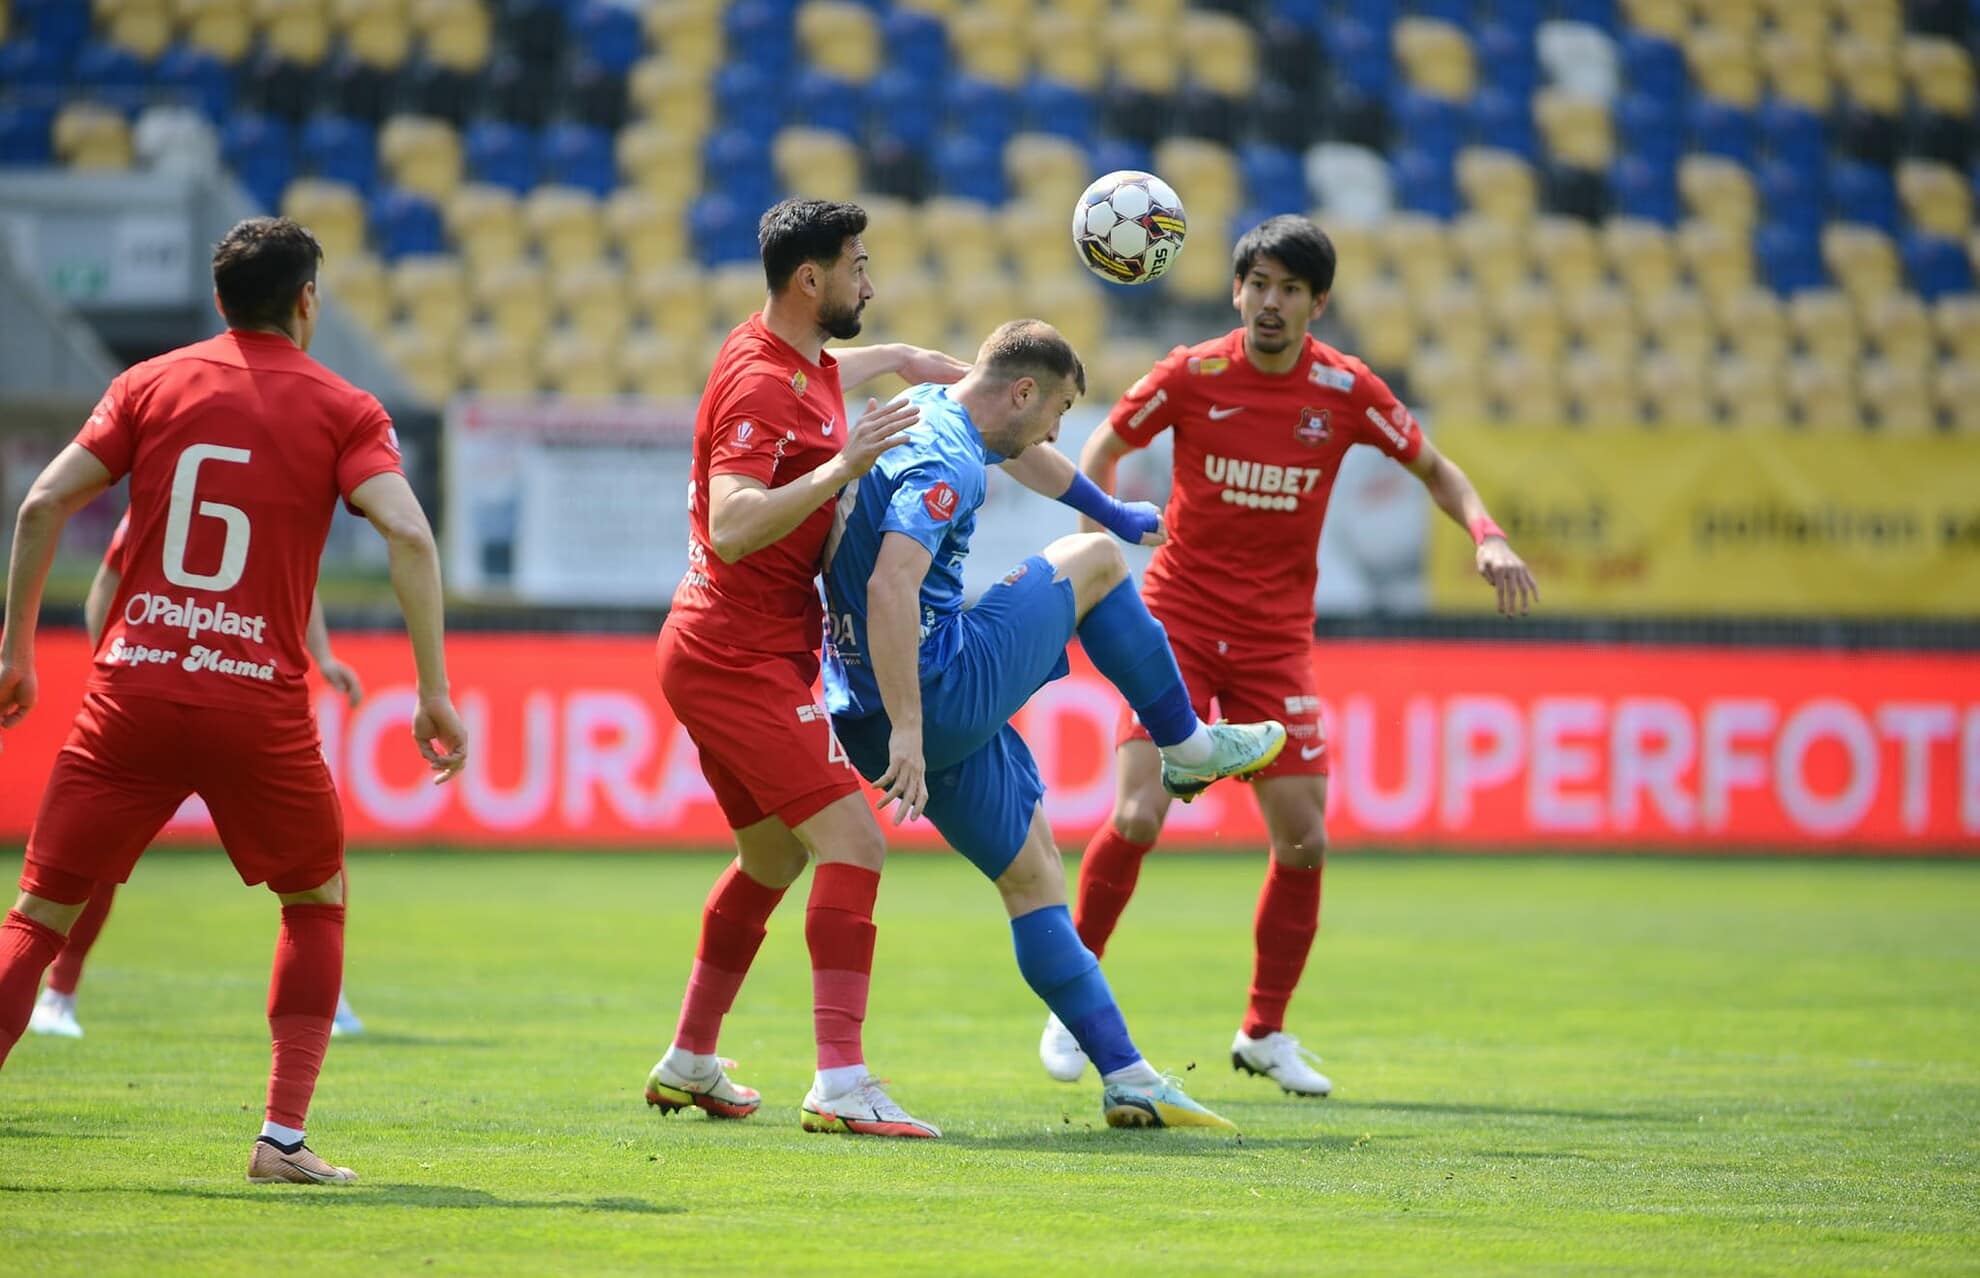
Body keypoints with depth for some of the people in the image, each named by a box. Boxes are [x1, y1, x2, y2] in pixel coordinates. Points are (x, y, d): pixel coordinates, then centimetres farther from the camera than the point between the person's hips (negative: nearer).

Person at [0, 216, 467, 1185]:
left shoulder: (151, 385, 10)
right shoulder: (342, 409, 4)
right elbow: (408, 535, -10)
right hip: (259, 704, -1)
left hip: (131, 695, 1)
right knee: (316, 903, 22)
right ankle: (283, 1136, 11)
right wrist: (434, 694, -8)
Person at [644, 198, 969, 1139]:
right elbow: (732, 527, -32)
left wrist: (904, 359, 41)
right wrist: (841, 466, -35)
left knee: (774, 856, 23)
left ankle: (689, 1065, 32)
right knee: (852, 842, -18)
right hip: (741, 661, -11)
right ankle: (841, 1086, -26)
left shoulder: (795, 356, 11)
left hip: (722, 658, 11)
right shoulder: (761, 386, -19)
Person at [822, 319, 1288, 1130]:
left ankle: (1126, 1077, 10)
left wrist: (1112, 510, 54)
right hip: (942, 694, -10)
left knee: (1032, 874, 12)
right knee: (1095, 562, 9)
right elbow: (890, 587, -33)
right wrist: (907, 731, -35)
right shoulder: (944, 462, -19)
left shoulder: (930, 412, 14)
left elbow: (1018, 453, 37)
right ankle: (1186, 746, 26)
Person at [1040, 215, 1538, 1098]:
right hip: (1179, 619, -2)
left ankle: (1264, 1033, 15)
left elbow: (1434, 468, 9)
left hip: (1276, 638, 2)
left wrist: (1487, 537, -8)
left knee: (1304, 840, -4)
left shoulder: (1345, 391, -4)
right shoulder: (1191, 376, -8)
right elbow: (1103, 449, 7)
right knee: (1138, 816, -16)